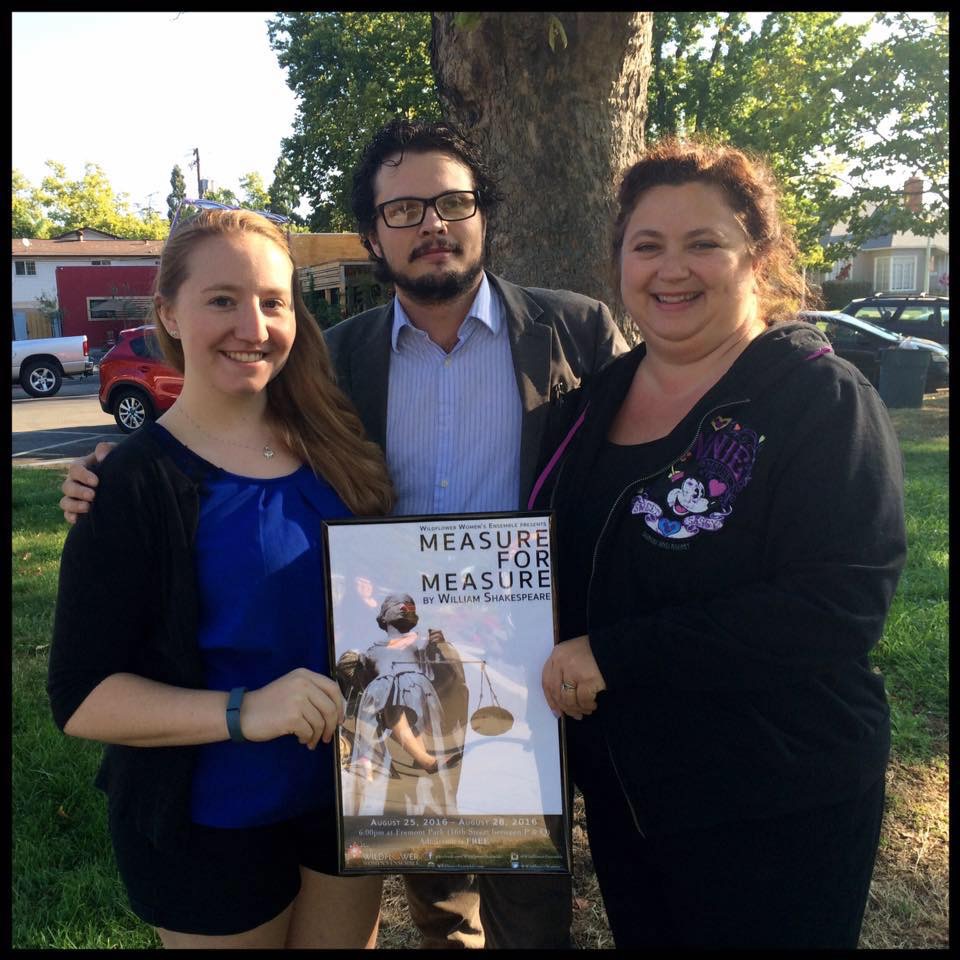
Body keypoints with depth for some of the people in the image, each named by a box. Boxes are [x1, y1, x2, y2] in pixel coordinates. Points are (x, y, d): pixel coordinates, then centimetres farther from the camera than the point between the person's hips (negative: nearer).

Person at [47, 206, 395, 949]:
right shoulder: (135, 483, -17)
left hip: (351, 791, 4)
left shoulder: (336, 442, -4)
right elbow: (80, 697, -17)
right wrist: (241, 712, -29)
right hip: (210, 825, -4)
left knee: (349, 938, 25)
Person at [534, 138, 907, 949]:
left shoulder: (822, 399, -15)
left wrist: (615, 653, -25)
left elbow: (841, 601, -25)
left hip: (776, 810, -6)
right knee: (640, 934, 24)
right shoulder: (600, 395, 4)